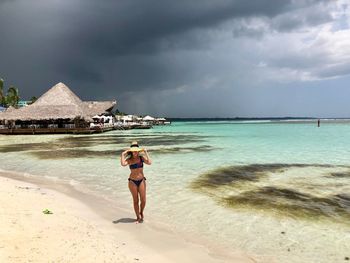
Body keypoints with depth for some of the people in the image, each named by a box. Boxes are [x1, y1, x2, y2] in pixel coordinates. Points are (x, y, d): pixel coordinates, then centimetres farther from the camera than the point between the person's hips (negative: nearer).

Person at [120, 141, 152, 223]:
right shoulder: (129, 160, -6)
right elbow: (123, 164, -29)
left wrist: (146, 152, -13)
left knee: (143, 200, 0)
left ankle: (141, 212, 31)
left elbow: (149, 163, -19)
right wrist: (123, 154, -19)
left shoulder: (141, 158, -1)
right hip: (132, 181, -1)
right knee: (136, 200, 6)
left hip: (141, 180, 1)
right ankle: (138, 217, 23)